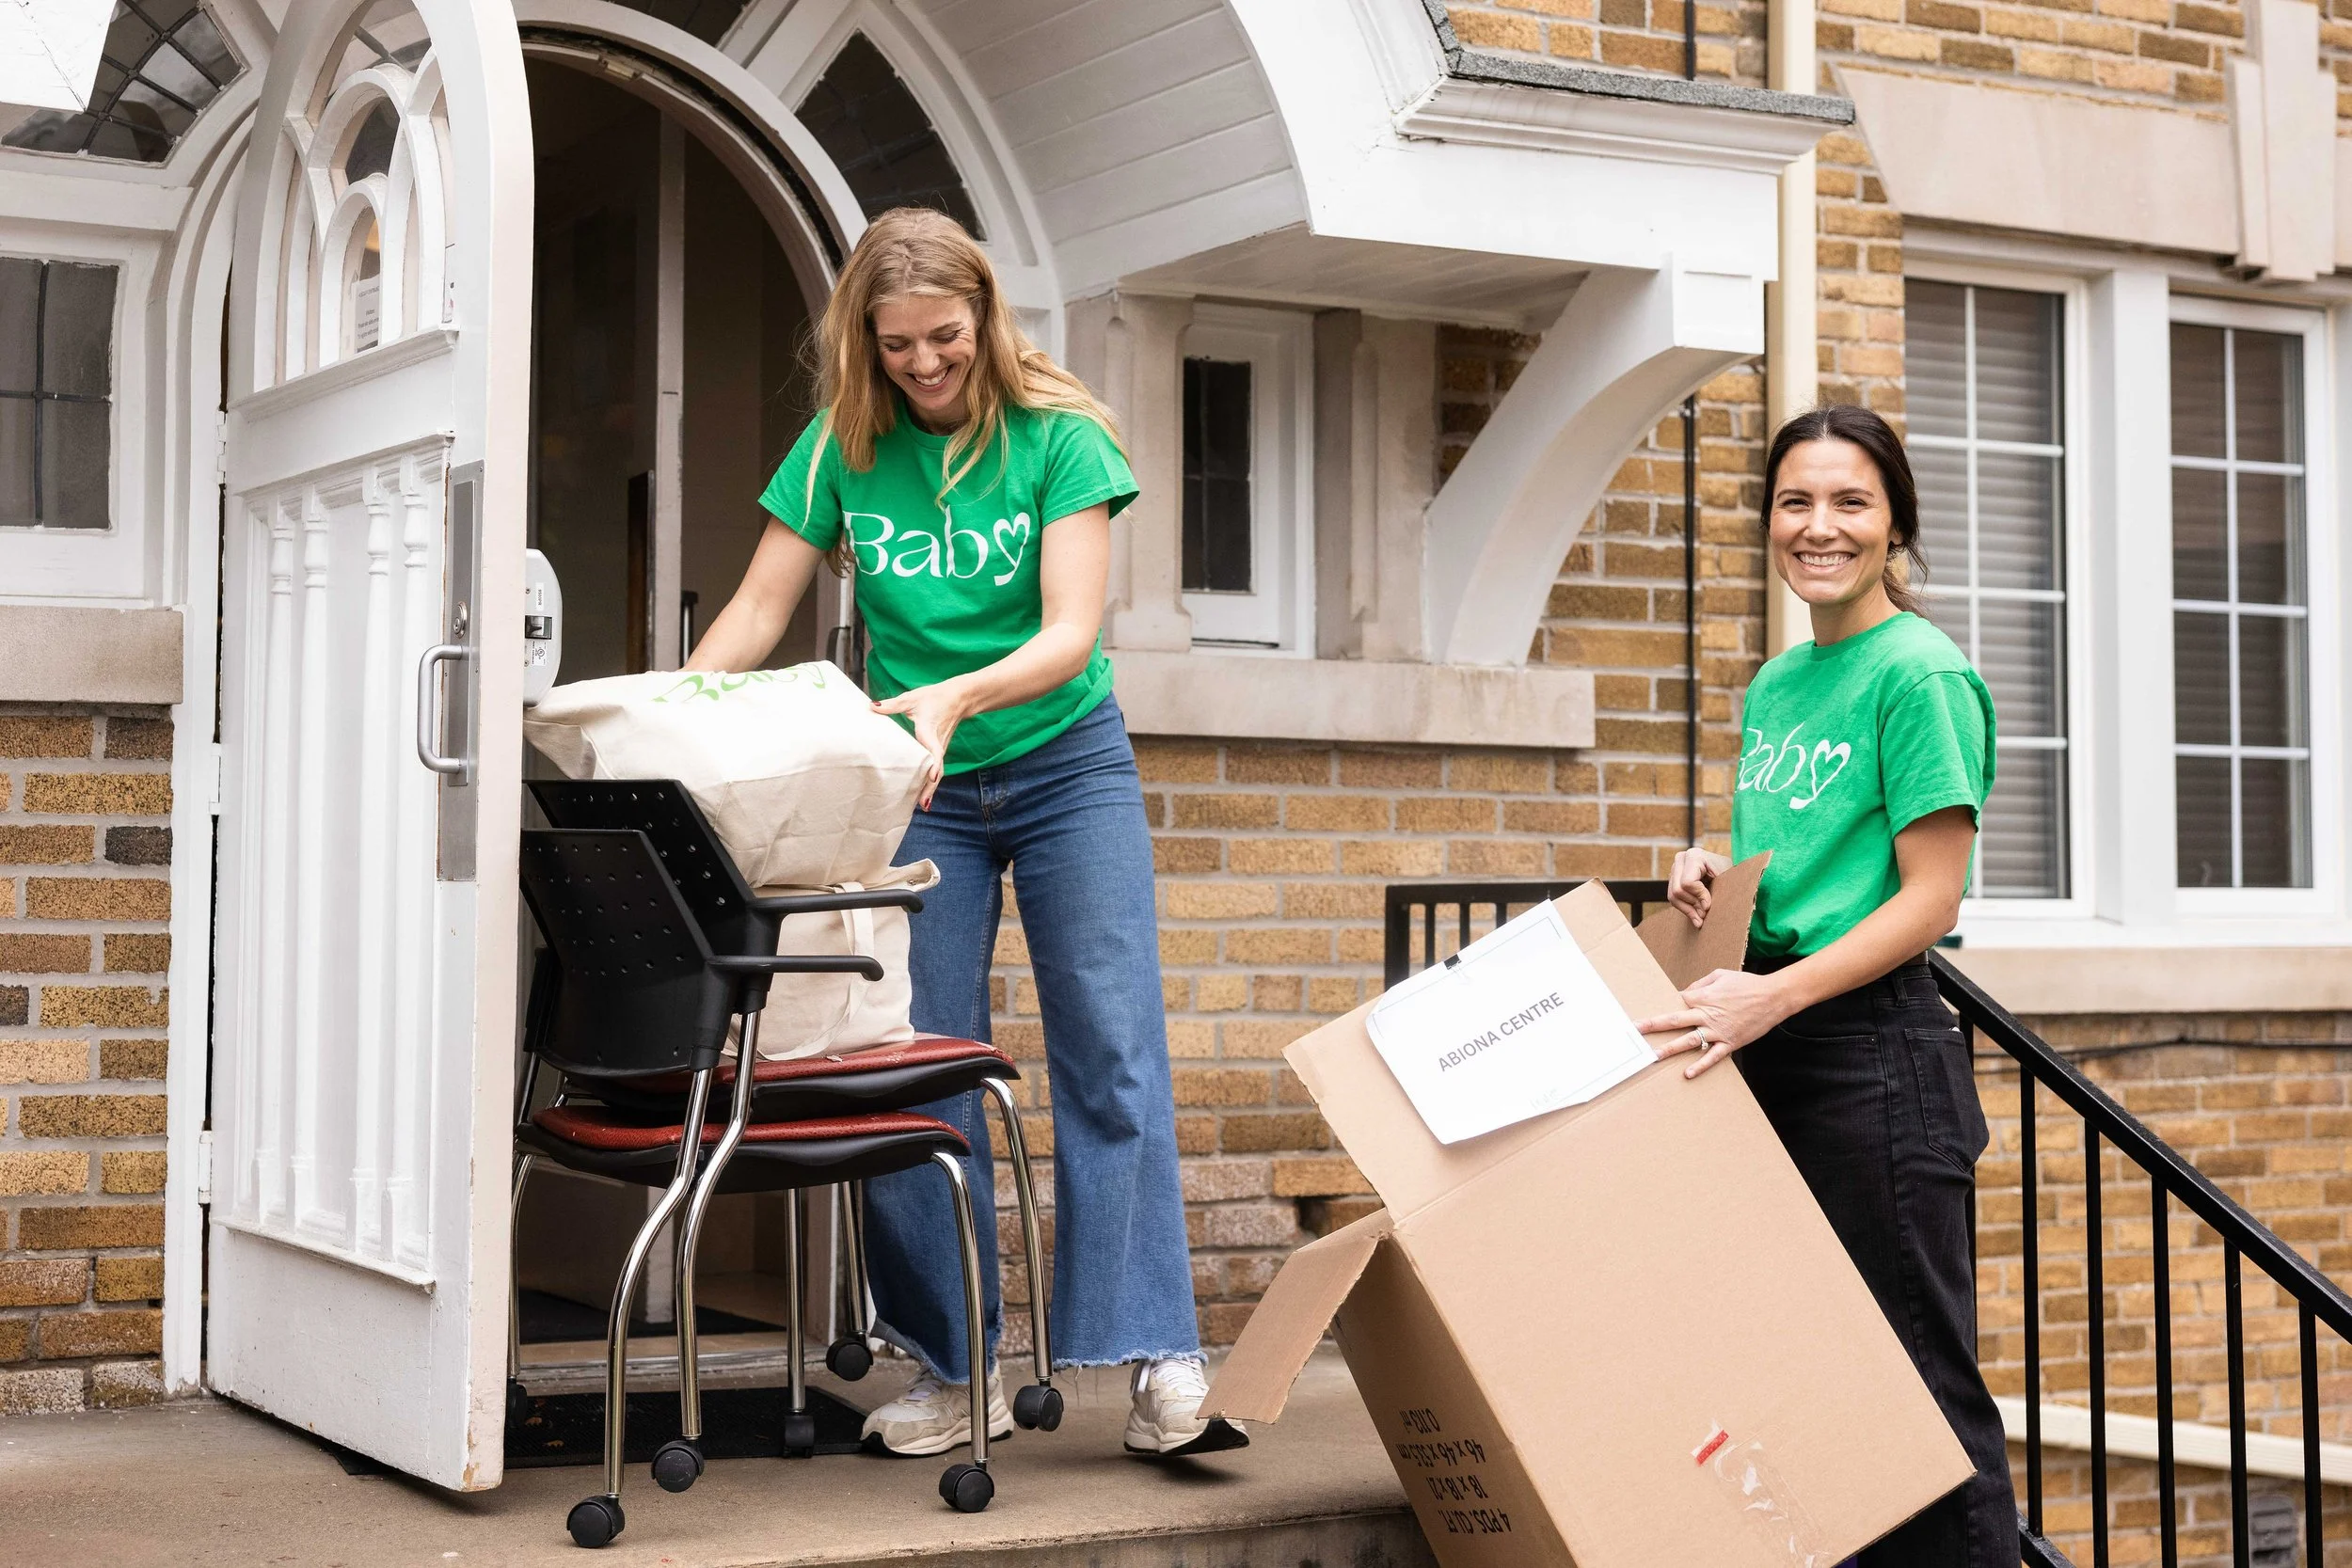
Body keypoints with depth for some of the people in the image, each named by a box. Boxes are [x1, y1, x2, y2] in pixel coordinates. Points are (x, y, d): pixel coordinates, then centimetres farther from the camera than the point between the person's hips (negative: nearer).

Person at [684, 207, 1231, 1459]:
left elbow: (1070, 635, -19)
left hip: (1065, 766, -2)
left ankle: (1158, 1356, -9)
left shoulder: (1057, 439, -10)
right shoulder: (843, 449, -2)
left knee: (1112, 1053, -9)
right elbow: (755, 616, -2)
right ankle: (952, 1367, 7)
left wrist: (954, 697, -36)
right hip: (920, 792, 2)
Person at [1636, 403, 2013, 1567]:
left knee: (1918, 1380, -5)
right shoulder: (1772, 686, 16)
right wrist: (1714, 872, 3)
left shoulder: (1919, 674, -9)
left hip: (1872, 1046, -8)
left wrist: (1775, 994, -24)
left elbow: (1929, 897, -14)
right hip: (1768, 1047, 8)